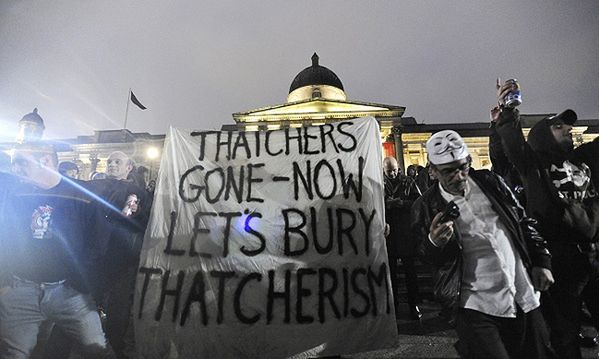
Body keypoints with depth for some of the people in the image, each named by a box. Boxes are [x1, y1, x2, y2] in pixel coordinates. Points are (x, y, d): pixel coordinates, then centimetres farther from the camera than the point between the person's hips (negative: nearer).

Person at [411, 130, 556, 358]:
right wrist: (433, 242, -25)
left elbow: (524, 222, 14)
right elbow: (425, 260, -4)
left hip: (525, 298, 5)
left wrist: (542, 261, 9)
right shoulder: (426, 207, -8)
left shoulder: (490, 182, 3)